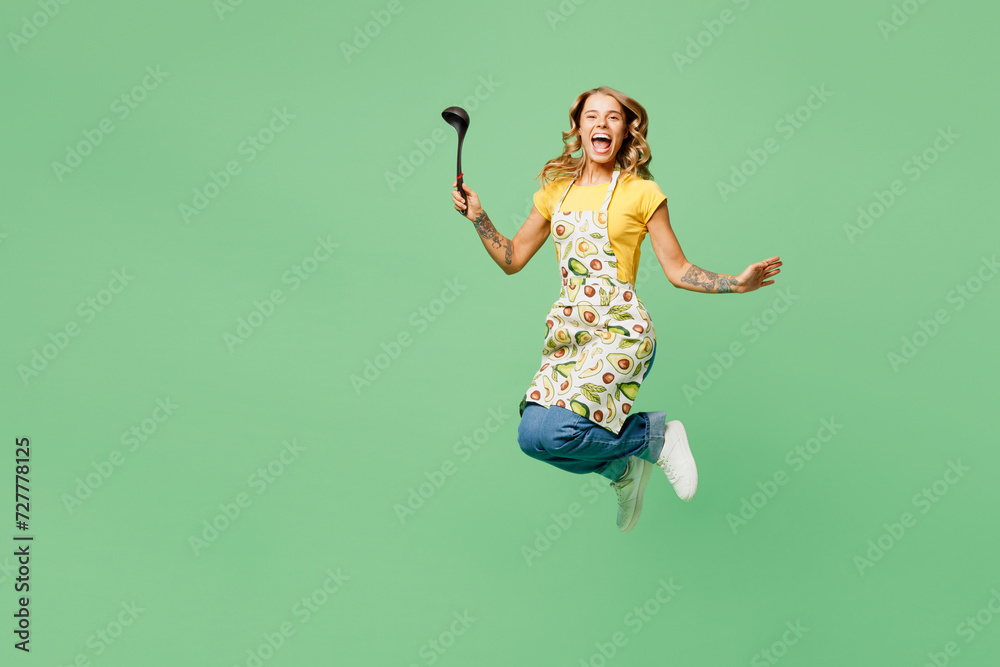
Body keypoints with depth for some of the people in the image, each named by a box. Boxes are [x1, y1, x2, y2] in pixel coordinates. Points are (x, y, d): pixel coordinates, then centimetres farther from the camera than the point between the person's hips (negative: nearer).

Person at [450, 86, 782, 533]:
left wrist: (736, 283, -11)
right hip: (568, 330, 6)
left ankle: (657, 435, 0)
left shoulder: (642, 193, 0)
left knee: (544, 431, -25)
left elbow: (677, 270, 3)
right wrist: (477, 216, 4)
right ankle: (624, 467, 20)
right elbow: (513, 260, 16)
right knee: (533, 434, -7)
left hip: (620, 331, -6)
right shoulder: (555, 191, 13)